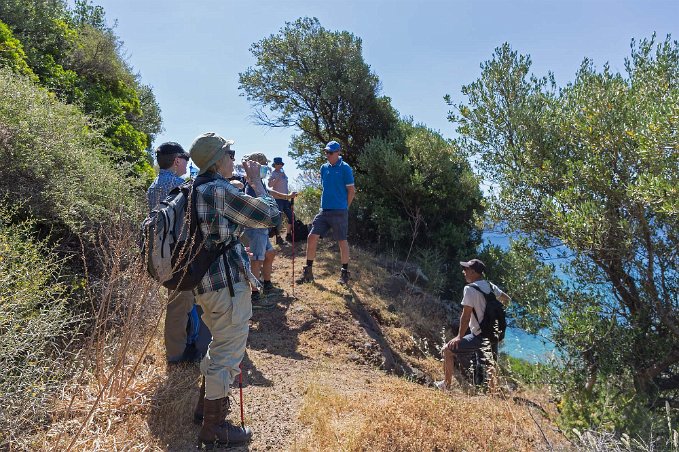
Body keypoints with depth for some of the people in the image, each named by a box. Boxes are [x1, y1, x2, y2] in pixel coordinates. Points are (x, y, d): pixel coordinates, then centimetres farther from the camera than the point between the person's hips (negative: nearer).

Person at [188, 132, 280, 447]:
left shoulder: (197, 189, 10)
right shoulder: (220, 189, -18)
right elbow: (271, 216, -14)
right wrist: (256, 180, -5)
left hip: (206, 281, 10)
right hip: (227, 282, -10)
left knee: (219, 344, 26)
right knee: (228, 353, 3)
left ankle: (205, 404, 40)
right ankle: (213, 427, 17)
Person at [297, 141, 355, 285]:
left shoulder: (345, 168, -8)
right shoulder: (324, 168, 11)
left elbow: (351, 190, -6)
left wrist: (343, 207, 0)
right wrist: (326, 203, 15)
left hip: (339, 212, -6)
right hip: (324, 210, 6)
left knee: (342, 241, 4)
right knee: (312, 237, 0)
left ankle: (344, 273, 18)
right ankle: (308, 272, 10)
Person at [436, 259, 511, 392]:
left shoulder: (470, 288, -16)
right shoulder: (490, 286, 7)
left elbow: (466, 316, -17)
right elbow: (507, 299, 23)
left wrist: (459, 337, -9)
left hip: (479, 336, -8)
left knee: (447, 350, 0)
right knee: (489, 367, 19)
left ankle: (446, 385, 6)